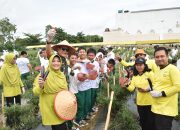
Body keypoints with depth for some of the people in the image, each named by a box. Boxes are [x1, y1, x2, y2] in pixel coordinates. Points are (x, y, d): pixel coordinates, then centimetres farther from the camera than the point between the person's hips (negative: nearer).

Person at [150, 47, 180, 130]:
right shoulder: (157, 71, 14)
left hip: (166, 110, -8)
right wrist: (152, 90, 9)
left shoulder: (172, 69, -12)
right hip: (156, 108, 9)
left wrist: (161, 94, -20)